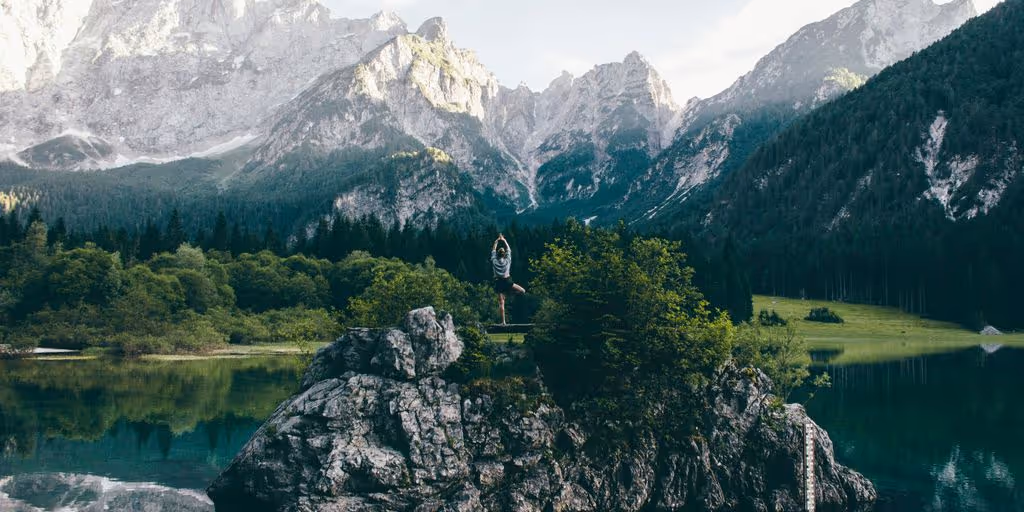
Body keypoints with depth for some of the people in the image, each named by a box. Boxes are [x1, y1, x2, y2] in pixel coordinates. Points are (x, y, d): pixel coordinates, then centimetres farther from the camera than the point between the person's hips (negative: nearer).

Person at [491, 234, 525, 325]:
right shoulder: (507, 261, 0)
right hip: (507, 282, -1)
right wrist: (504, 240, 25)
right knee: (523, 291, 9)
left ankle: (503, 321, -4)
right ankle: (508, 292, -6)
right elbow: (509, 250, 14)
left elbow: (493, 251, 14)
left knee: (501, 303, 0)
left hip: (499, 282, 1)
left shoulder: (494, 261, -1)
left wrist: (496, 242, 26)